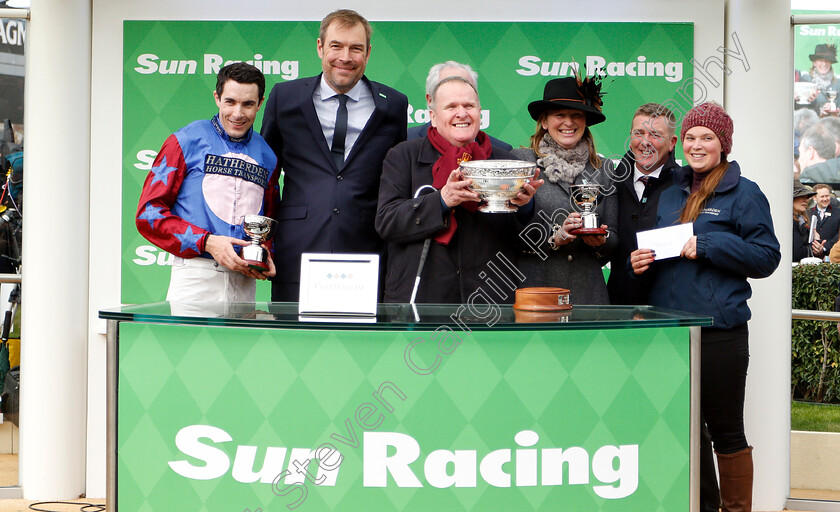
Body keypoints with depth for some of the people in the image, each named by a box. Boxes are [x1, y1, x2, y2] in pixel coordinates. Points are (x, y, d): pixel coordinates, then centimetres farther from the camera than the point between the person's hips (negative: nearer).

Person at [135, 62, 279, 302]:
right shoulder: (186, 141, 4)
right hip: (195, 279, -3)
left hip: (244, 282, 3)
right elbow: (148, 213, -1)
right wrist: (207, 242, -11)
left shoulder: (267, 156, 16)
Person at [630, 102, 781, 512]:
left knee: (726, 431, 0)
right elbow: (653, 248, 26)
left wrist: (708, 245, -16)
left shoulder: (743, 193, -1)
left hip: (719, 331, -6)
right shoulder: (670, 195, 17)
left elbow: (767, 257, -8)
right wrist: (638, 262, 3)